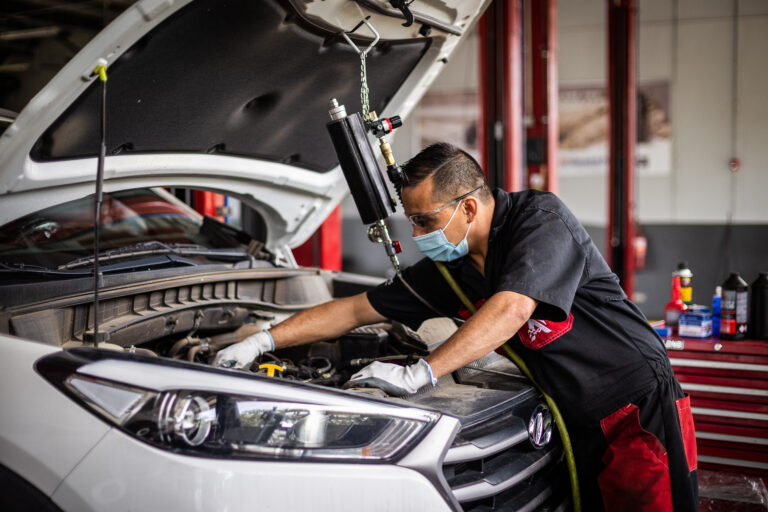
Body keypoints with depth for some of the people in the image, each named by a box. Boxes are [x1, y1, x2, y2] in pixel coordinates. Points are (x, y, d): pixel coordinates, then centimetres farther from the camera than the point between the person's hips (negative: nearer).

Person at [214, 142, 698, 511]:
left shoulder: (541, 217, -16)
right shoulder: (449, 269, 4)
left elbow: (510, 310, -31)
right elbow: (355, 310, 8)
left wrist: (419, 374, -31)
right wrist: (263, 341, 6)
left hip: (640, 406, -6)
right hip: (579, 422, 6)